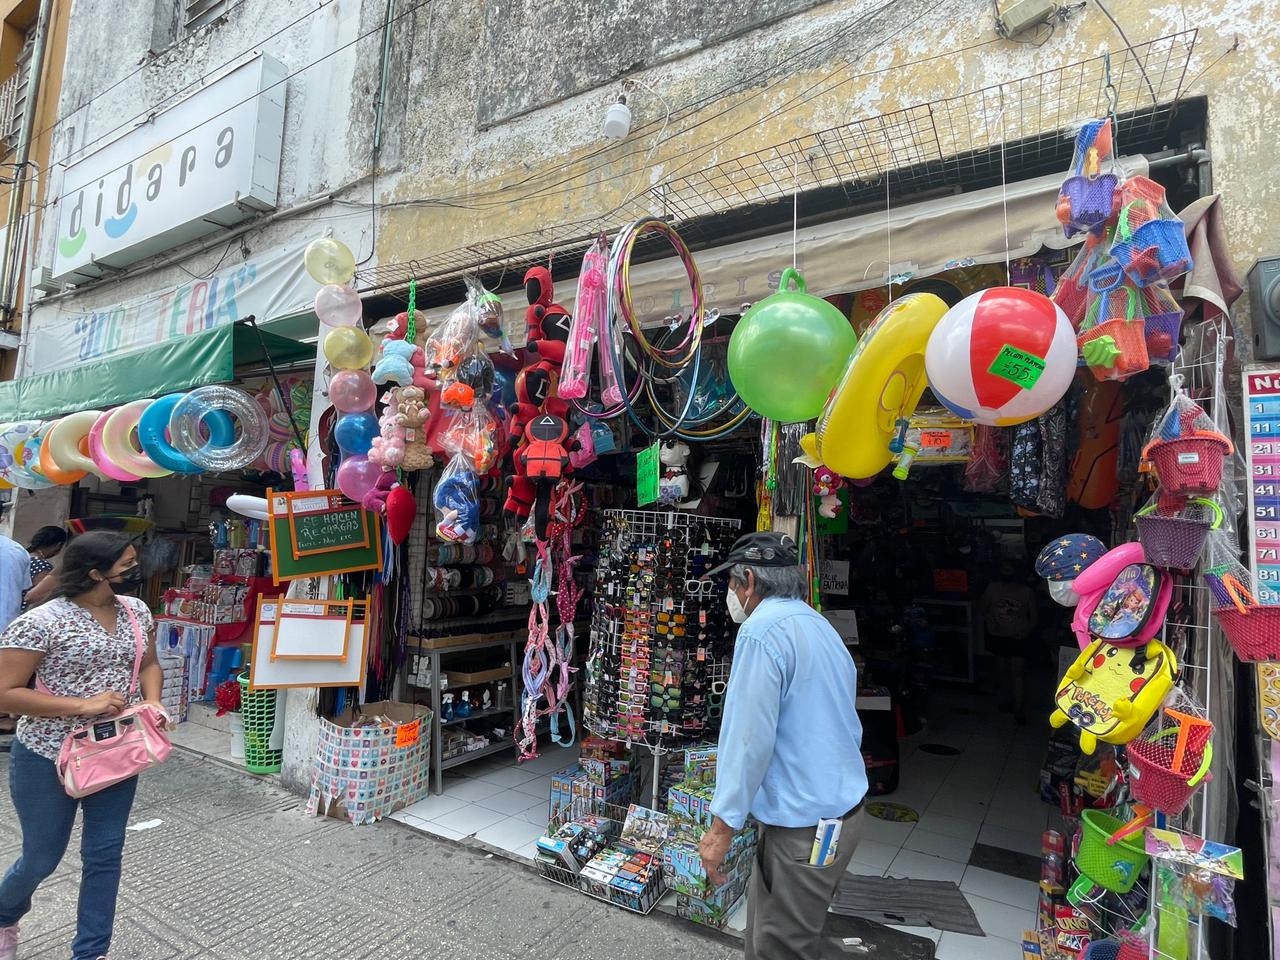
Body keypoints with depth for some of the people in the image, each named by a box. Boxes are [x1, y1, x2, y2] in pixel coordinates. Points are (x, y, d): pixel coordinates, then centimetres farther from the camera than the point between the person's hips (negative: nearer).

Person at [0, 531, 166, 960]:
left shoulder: (136, 610, -2)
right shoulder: (41, 622, -20)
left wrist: (153, 701, -8)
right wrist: (83, 705, -25)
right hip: (49, 757, -4)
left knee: (105, 853, 11)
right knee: (41, 859, 15)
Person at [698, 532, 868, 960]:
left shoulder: (762, 632, -19)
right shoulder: (820, 626, 11)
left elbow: (749, 737, -22)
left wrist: (721, 826, -15)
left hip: (804, 823, -9)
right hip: (841, 803, 9)